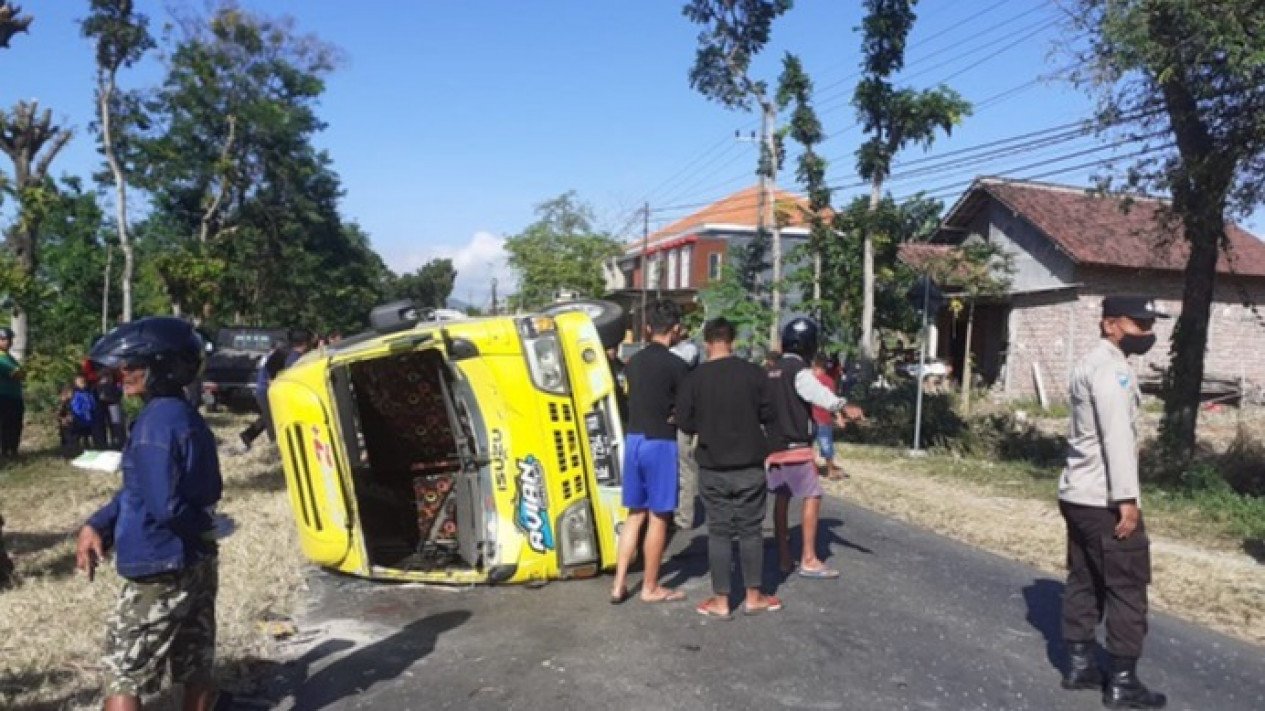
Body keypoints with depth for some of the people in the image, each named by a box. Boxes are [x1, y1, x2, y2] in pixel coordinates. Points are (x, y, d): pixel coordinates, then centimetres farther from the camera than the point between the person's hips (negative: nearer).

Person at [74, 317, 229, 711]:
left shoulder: (157, 419, -20)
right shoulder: (189, 415, 9)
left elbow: (163, 505, -22)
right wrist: (97, 525, 8)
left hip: (161, 569, -8)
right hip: (198, 563, 9)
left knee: (122, 674, 5)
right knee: (195, 669, 16)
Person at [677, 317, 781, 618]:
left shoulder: (694, 378, -9)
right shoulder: (754, 373, -8)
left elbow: (685, 423, -4)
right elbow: (767, 415, 0)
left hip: (713, 467, 0)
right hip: (750, 465, 1)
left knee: (719, 531, 7)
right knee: (750, 529, 11)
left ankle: (721, 602, 12)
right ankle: (753, 597, 20)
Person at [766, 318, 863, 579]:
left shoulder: (773, 371, 15)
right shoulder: (799, 371, -13)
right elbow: (817, 392, -35)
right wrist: (842, 406, -51)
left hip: (773, 445, 9)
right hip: (795, 447, -9)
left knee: (781, 499, 12)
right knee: (813, 497, -4)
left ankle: (784, 558, 16)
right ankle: (809, 559, -5)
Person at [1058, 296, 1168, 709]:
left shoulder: (1088, 365, 18)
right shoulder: (1112, 367, -14)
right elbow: (1117, 436, -21)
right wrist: (1127, 498, -22)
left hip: (1078, 494, 10)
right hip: (1105, 500, -10)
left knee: (1084, 582, 14)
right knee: (1127, 589, -1)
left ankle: (1080, 666, 21)